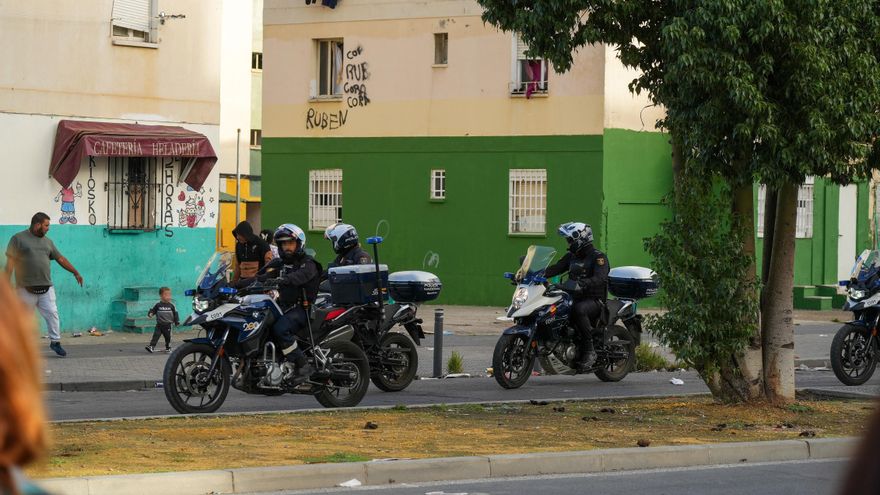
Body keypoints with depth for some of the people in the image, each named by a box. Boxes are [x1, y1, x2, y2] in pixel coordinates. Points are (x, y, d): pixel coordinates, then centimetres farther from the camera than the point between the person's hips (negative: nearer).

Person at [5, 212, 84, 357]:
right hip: (26, 289, -4)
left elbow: (60, 259, 22)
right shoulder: (18, 239, 1)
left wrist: (75, 272, 20)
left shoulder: (47, 242, 17)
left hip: (46, 287, 4)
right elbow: (10, 262, -3)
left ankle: (55, 341, 4)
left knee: (52, 313, -4)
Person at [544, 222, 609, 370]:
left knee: (579, 310, -40)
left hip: (594, 300, -8)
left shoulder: (598, 257, -7)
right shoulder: (571, 256, 18)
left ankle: (589, 351, -33)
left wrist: (579, 284, -39)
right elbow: (556, 268, 8)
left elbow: (599, 279, -23)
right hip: (574, 298, 8)